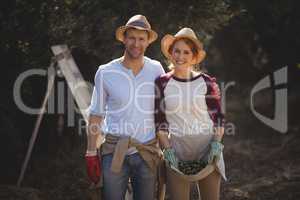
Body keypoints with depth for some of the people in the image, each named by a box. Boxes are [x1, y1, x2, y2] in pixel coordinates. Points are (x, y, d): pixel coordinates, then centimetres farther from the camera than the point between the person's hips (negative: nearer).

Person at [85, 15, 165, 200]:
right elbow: (96, 115, 4)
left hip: (148, 153, 2)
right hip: (115, 151, -1)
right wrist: (91, 154, 1)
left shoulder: (156, 70, 2)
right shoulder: (105, 72, -3)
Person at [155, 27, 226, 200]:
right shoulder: (161, 83, 2)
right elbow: (159, 122, 1)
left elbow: (218, 117, 5)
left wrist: (216, 143, -9)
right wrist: (167, 149, -9)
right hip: (177, 149, 0)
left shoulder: (207, 82, 2)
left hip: (207, 148, 0)